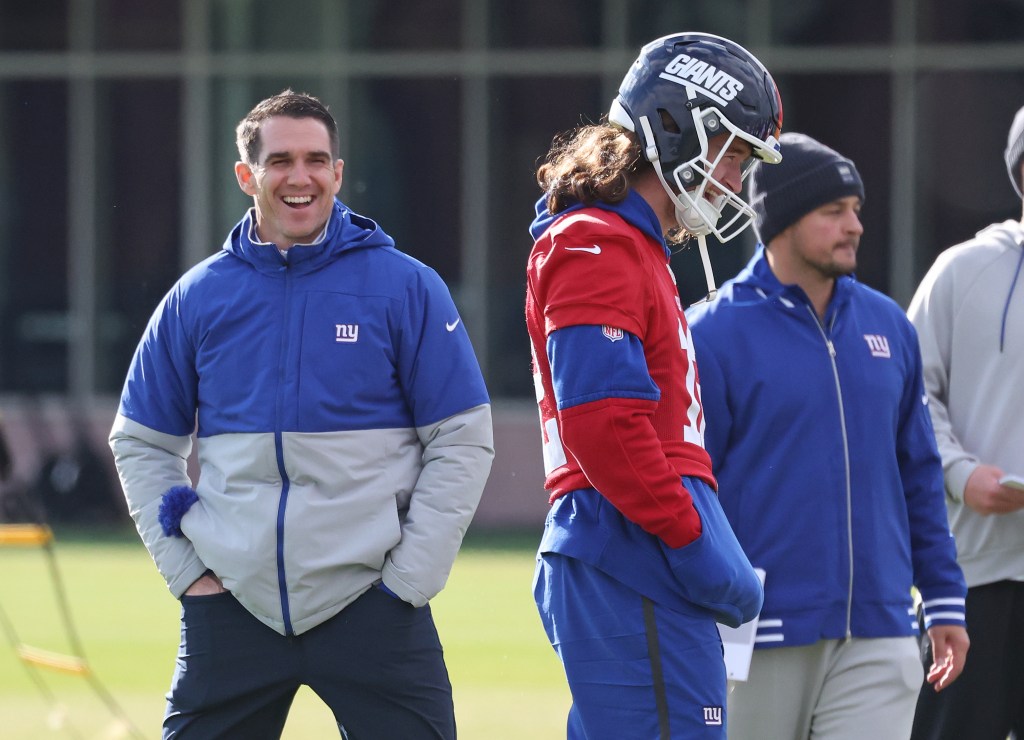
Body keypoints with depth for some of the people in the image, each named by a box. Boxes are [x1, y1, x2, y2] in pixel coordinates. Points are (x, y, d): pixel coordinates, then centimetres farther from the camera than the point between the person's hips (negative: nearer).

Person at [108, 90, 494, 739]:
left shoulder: (405, 287, -1)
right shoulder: (199, 297, 6)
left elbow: (463, 440, 1)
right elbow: (142, 442, 15)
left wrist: (410, 575, -5)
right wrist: (183, 564, 4)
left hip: (367, 603, -2)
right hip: (232, 605, 2)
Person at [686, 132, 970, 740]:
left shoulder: (889, 326, 10)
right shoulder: (713, 335, -5)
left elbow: (918, 474, 16)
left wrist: (945, 599, 14)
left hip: (878, 635, 3)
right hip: (762, 642, -3)